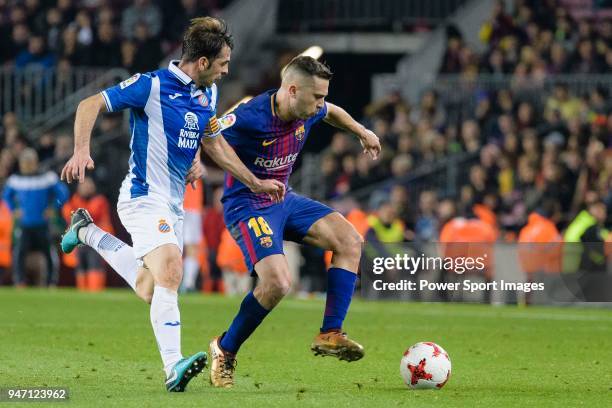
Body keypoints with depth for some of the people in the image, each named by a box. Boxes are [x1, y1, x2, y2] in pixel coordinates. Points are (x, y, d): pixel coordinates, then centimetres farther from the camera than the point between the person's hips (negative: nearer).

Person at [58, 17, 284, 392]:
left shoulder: (208, 94, 8)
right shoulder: (152, 86, -16)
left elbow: (214, 142, 23)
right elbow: (91, 105, -14)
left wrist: (256, 183, 20)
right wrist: (82, 151, -29)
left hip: (174, 203, 8)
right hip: (145, 198, -8)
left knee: (149, 290, 17)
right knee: (170, 274, -26)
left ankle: (88, 232, 38)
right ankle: (173, 367, -34)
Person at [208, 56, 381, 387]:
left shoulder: (309, 111, -4)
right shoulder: (249, 119, -28)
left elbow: (331, 113, 22)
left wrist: (362, 132, 31)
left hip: (283, 200, 8)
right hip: (247, 207, -8)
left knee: (349, 241, -4)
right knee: (277, 283, -25)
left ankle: (330, 334, -3)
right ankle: (225, 351, -3)